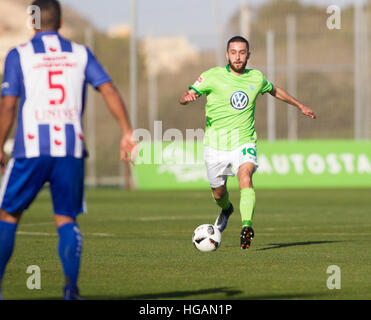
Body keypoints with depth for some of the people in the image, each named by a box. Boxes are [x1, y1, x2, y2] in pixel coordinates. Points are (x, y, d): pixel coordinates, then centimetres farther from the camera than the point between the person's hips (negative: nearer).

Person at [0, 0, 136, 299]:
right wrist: (127, 132, 0)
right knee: (67, 219, 7)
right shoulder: (80, 54, 11)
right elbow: (109, 90, 1)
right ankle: (72, 286, -14)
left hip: (31, 149, -2)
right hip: (72, 148, 2)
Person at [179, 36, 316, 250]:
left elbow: (274, 90, 27)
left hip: (244, 142, 0)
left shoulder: (256, 78, 4)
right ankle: (227, 209, 49)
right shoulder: (213, 76, -5)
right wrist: (188, 96, -33)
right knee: (218, 193, 12)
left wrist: (300, 106, 33)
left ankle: (247, 225, -42)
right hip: (216, 145, 0)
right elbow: (184, 98, -8)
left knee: (245, 177, -29)